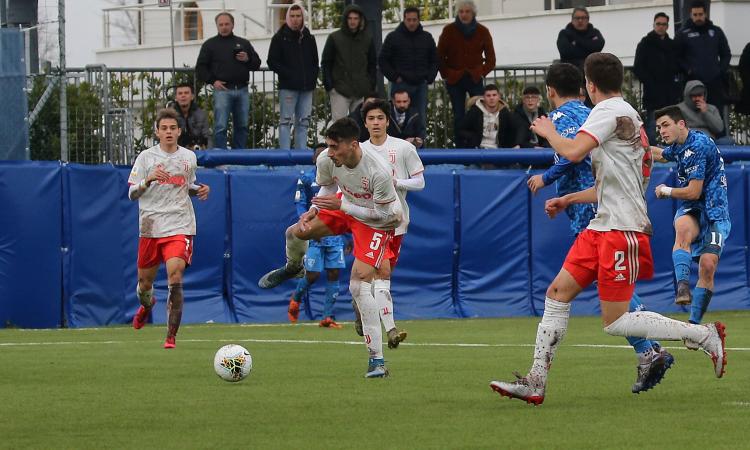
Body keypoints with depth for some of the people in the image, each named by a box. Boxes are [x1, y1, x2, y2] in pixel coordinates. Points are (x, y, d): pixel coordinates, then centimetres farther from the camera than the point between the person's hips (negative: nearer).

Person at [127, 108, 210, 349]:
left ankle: (171, 336, -15)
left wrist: (200, 190, 3)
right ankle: (147, 304, 49)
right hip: (150, 227, 0)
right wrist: (148, 180, -21)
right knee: (144, 283, 11)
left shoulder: (189, 157, 8)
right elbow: (132, 194, -3)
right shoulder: (146, 157, 0)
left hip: (180, 227, 0)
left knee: (175, 279, -19)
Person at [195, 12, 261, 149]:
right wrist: (212, 81, -7)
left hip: (242, 90, 3)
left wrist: (248, 60, -4)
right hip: (222, 89, -3)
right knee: (221, 126, -9)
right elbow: (200, 68, 6)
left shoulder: (244, 43, 17)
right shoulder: (210, 44, 8)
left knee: (242, 125, 7)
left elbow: (257, 64, 18)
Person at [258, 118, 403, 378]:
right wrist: (313, 210, -14)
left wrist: (340, 205, -30)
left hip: (376, 221, -6)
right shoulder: (326, 160, -19)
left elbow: (384, 215, -27)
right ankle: (292, 268, 40)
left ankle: (377, 360, -17)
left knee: (359, 285, -19)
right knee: (295, 233, -1)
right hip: (345, 207, 6)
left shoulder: (378, 171, -37)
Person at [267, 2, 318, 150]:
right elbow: (272, 62, -3)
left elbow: (315, 62, 21)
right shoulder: (280, 38, 1)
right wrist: (288, 74, -13)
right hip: (288, 87, -5)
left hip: (306, 88, 5)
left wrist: (313, 78, 5)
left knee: (303, 122, 6)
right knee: (286, 122, -6)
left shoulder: (308, 38, 14)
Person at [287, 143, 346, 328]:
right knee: (313, 274, -7)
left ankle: (328, 316, 3)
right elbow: (300, 206, -4)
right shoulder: (306, 179, 1)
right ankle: (296, 298, 23)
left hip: (335, 235, 4)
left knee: (333, 274, -2)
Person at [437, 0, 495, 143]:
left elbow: (490, 58, 9)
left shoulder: (482, 31, 2)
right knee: (459, 116, 0)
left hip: (475, 79, 0)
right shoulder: (449, 30, 0)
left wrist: (482, 72, -4)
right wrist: (447, 74, -5)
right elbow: (440, 56, 4)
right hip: (454, 80, 0)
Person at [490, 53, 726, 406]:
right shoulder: (628, 117, 20)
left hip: (621, 230, -10)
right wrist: (567, 200, 28)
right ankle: (536, 382, 5)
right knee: (558, 292, 5)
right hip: (601, 228, 10)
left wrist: (549, 132, -3)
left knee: (615, 322, -9)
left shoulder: (610, 110, -10)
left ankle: (704, 335, -1)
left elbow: (573, 151, -23)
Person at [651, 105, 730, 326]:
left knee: (707, 265, -18)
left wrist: (666, 191, 1)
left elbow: (693, 192, -15)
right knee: (683, 228, -33)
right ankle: (683, 285, -49)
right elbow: (662, 155, 41)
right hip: (690, 211, 6)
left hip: (714, 212, -6)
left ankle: (694, 323, -8)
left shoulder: (699, 146, -15)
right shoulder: (679, 146, 12)